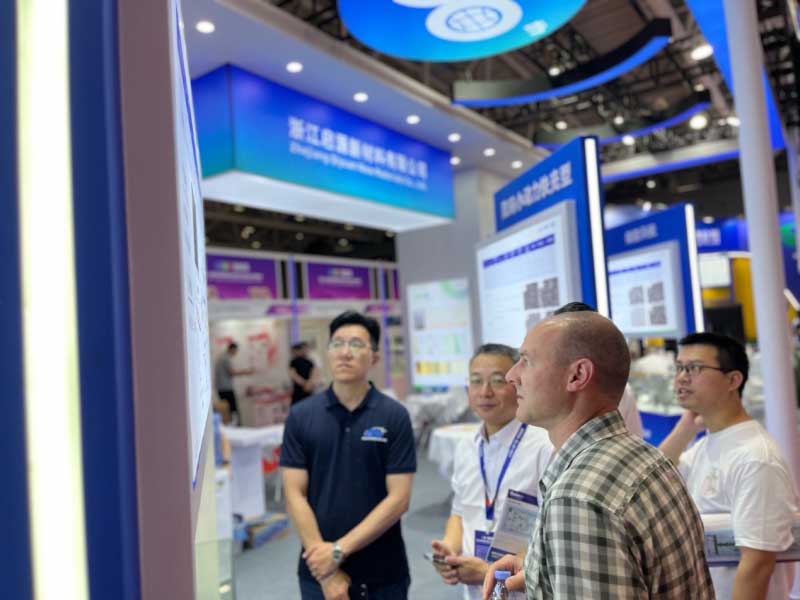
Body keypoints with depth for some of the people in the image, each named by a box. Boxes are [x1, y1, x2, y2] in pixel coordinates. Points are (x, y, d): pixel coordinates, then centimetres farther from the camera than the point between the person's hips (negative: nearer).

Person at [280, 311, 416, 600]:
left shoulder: (395, 416, -7)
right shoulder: (300, 416, -3)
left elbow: (398, 498, -10)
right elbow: (295, 495, -6)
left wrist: (340, 550, -15)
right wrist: (326, 572, -11)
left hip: (383, 573, 0)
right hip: (318, 571, 1)